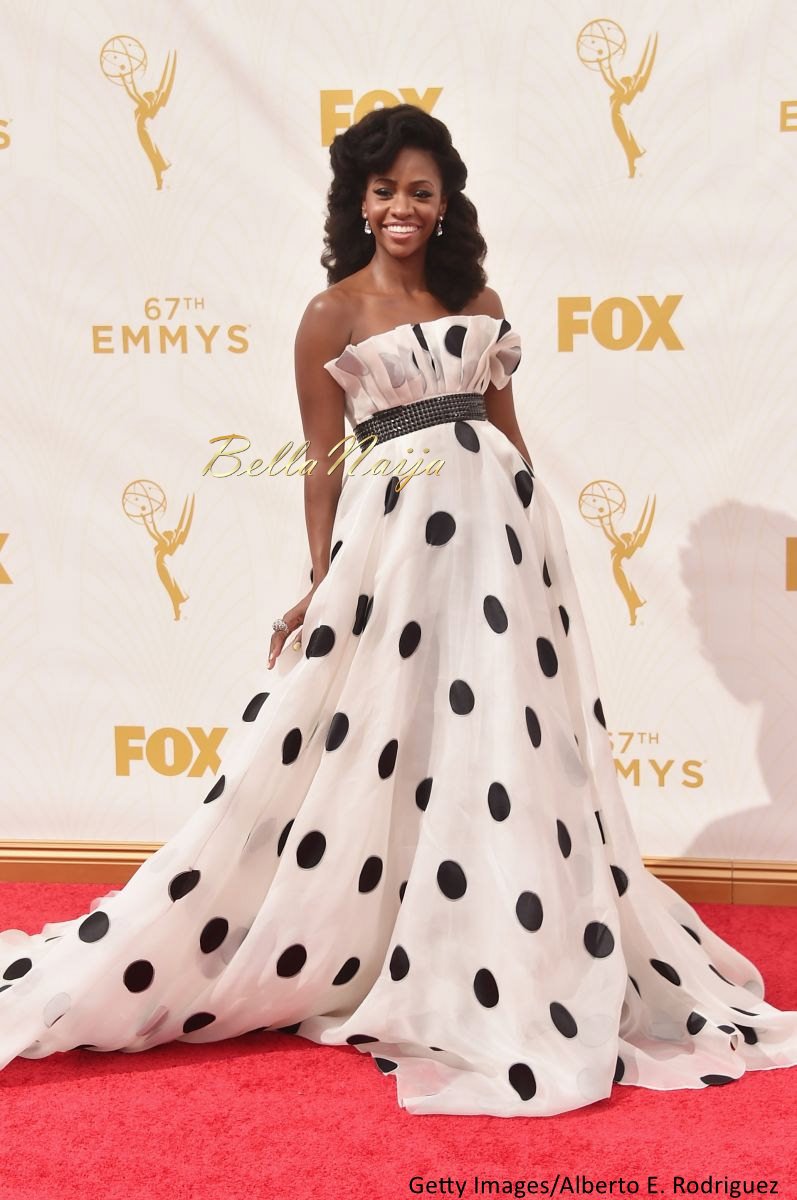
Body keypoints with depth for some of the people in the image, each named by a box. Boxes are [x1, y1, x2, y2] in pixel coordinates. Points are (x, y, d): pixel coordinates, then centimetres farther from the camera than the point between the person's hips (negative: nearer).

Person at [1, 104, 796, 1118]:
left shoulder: (476, 300, 12)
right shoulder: (332, 314, 0)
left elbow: (505, 424, 15)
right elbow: (323, 461, -1)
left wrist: (541, 535, 13)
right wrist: (322, 584, -5)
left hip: (500, 519, 4)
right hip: (395, 532, -4)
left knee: (509, 737, 8)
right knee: (392, 742, 1)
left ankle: (505, 955, 24)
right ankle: (410, 960, 15)